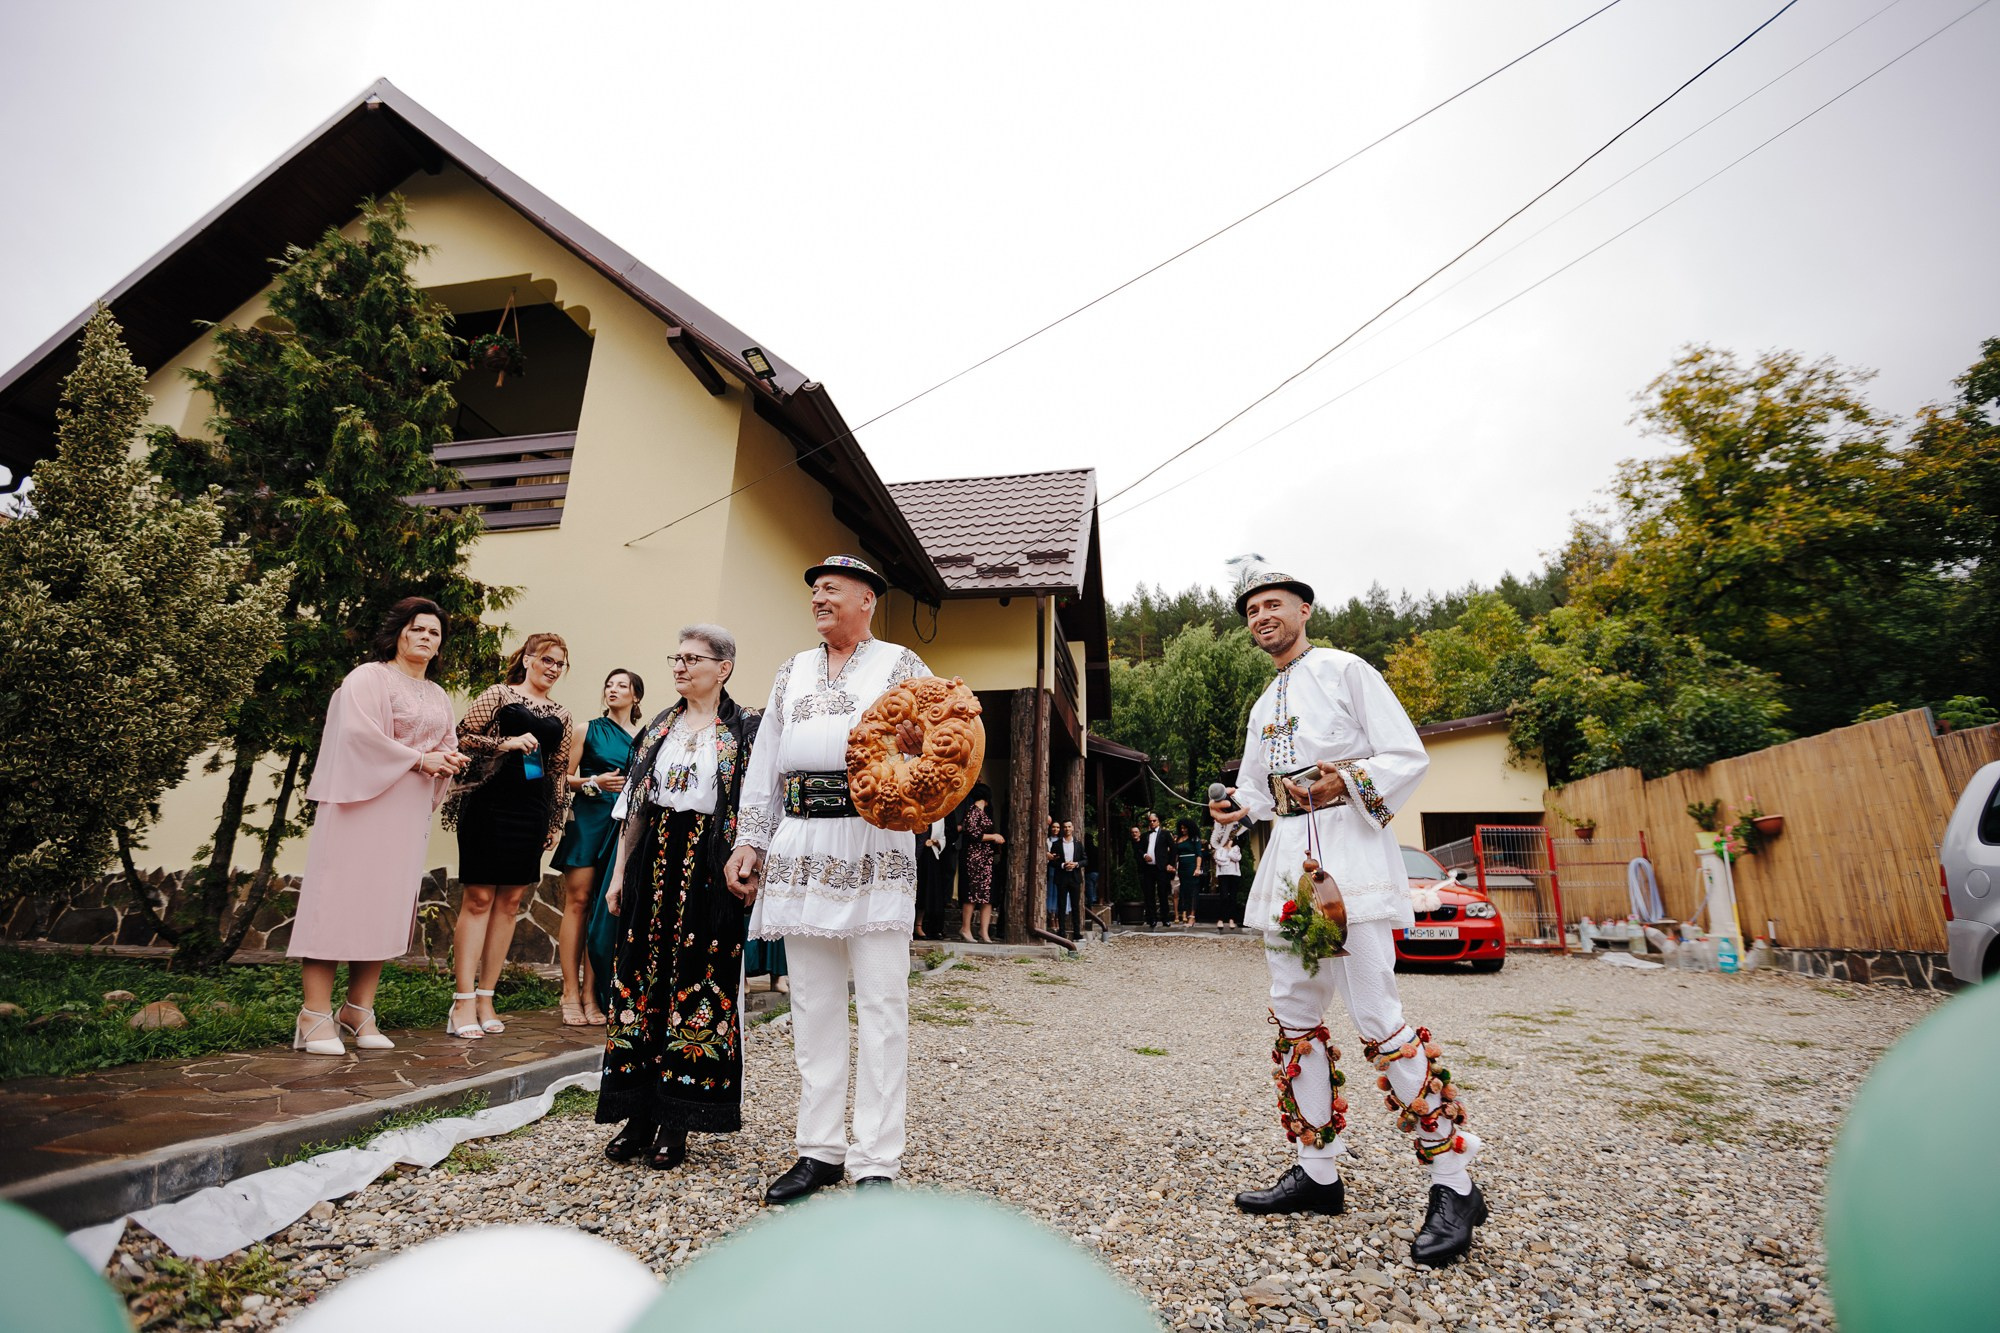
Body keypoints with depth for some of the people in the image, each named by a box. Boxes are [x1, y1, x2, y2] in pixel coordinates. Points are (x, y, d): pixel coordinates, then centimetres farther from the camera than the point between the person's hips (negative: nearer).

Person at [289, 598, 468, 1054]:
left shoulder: (439, 698, 19)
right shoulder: (368, 677, -3)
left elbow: (445, 745, 23)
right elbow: (360, 732, -16)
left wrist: (449, 760, 0)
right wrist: (418, 760, -14)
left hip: (408, 816, 7)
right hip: (361, 805, -6)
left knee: (385, 906, 5)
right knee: (340, 901, -6)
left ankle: (358, 1010, 11)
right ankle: (315, 1016, -1)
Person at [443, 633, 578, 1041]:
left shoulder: (561, 716, 16)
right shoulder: (500, 695, 2)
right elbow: (461, 736, -5)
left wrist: (554, 824, 14)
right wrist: (505, 743, -17)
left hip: (531, 813, 5)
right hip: (490, 805, -5)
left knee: (510, 901, 6)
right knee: (479, 898, -5)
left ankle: (486, 999, 14)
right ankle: (464, 1001, 0)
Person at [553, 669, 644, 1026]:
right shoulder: (589, 730, 7)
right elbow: (564, 776, 3)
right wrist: (594, 782, -13)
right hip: (588, 819, -2)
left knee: (605, 907, 2)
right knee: (578, 900, -5)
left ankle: (591, 994, 6)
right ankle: (571, 993, 0)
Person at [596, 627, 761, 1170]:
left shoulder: (746, 730, -2)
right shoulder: (657, 728, 13)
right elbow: (634, 804, 14)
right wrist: (620, 872, 10)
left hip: (708, 873, -5)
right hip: (653, 863, 5)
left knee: (697, 986, 1)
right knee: (641, 979, 6)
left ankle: (676, 1120, 13)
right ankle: (639, 1112, 18)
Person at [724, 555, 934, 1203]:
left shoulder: (901, 664, 8)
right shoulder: (793, 672, 21)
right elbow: (765, 762, 19)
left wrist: (919, 746, -24)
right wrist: (748, 840, 11)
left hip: (875, 845, -4)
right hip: (801, 846, 5)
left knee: (881, 1004, -3)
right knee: (812, 1004, 10)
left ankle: (876, 1161, 6)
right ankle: (820, 1149, 21)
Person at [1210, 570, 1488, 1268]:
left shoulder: (1346, 671, 0)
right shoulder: (1263, 705, 20)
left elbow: (1409, 757, -6)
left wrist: (1348, 781, -23)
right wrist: (1239, 809, 3)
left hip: (1348, 851, -7)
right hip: (1287, 858, 7)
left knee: (1376, 1014, -11)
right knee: (1294, 1015, 7)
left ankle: (1455, 1182, 3)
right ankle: (1318, 1173, 18)